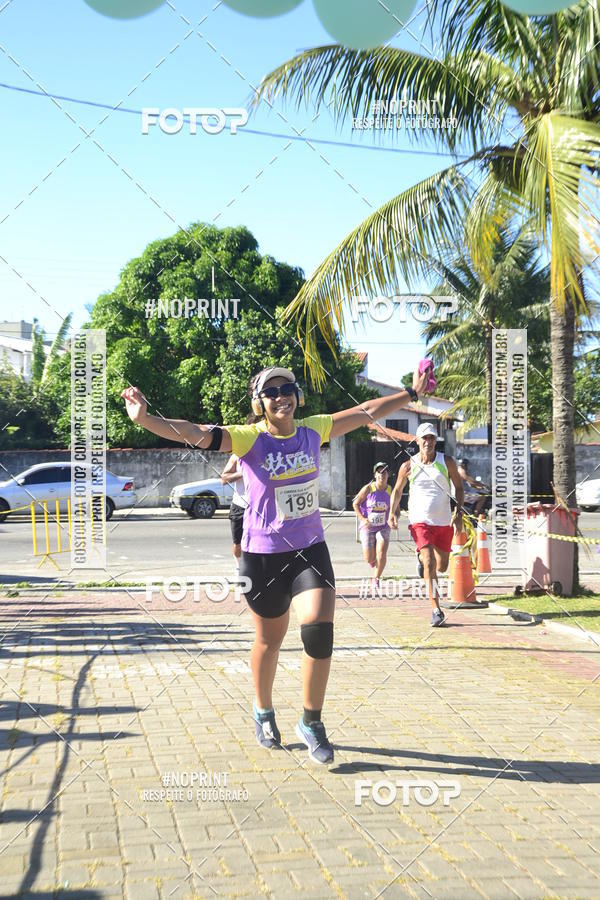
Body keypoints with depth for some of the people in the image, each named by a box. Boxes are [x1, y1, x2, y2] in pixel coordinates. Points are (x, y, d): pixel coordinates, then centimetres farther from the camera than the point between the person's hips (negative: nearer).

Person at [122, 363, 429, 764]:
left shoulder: (313, 430, 0)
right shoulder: (249, 438, -13)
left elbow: (365, 412, 10)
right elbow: (196, 433, -28)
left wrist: (411, 393, 13)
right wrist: (145, 418, -43)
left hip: (310, 550, 3)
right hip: (263, 555, -2)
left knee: (319, 630, -15)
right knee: (270, 640, 12)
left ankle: (312, 723, 5)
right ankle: (264, 713, 40)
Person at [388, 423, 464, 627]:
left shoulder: (447, 462, 1)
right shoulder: (408, 466, -1)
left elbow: (459, 487, 8)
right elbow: (397, 490, 12)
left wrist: (458, 512, -6)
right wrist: (392, 512, -3)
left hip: (444, 521, 3)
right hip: (420, 521, -2)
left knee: (441, 567, 12)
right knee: (430, 564, -18)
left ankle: (422, 559, 48)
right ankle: (436, 610, -17)